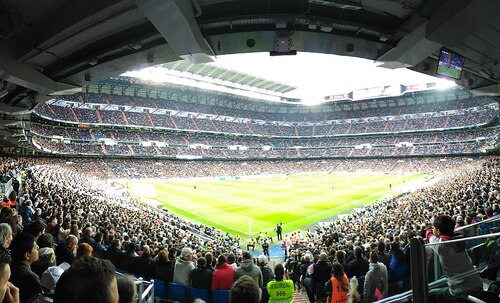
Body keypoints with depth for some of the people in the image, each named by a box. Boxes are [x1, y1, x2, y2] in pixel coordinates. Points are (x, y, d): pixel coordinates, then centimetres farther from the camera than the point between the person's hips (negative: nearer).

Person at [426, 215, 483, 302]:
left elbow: (429, 233, 6)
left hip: (461, 292, -6)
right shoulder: (459, 237, -4)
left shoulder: (440, 244, -17)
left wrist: (431, 230, 24)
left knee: (430, 295, 15)